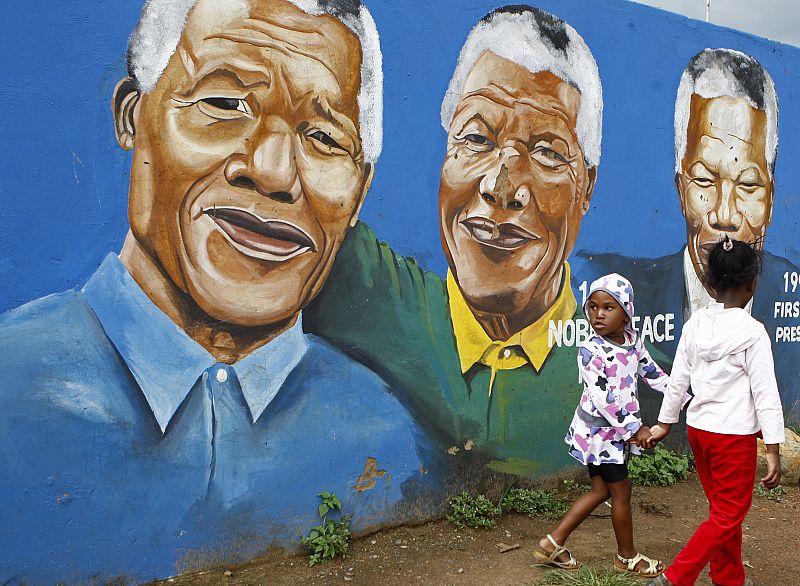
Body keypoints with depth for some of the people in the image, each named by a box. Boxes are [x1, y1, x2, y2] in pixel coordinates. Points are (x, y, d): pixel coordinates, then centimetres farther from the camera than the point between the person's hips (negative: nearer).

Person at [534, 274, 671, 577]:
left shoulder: (632, 338, -1)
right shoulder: (590, 351, -23)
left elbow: (651, 371, 13)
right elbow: (603, 399, -25)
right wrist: (635, 429, -23)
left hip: (617, 430, 8)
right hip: (599, 429, -8)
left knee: (601, 490, 15)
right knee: (621, 490, 5)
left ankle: (553, 543, 24)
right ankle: (627, 557, 28)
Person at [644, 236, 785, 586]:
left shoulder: (696, 324, 0)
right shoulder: (752, 332, -15)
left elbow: (678, 380, 5)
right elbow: (765, 393, -14)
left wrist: (664, 424, 15)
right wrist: (773, 450, -8)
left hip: (698, 429, 6)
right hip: (735, 436, -6)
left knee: (722, 507, 20)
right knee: (729, 514, 5)